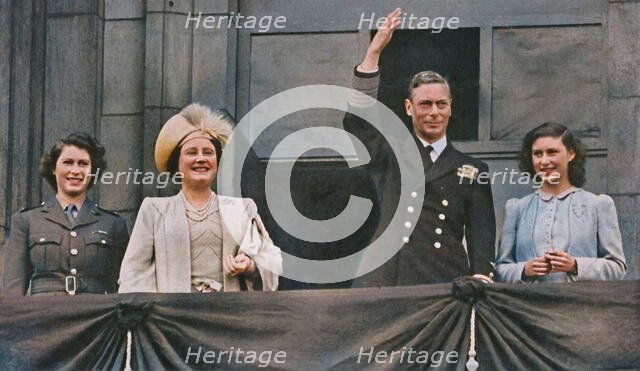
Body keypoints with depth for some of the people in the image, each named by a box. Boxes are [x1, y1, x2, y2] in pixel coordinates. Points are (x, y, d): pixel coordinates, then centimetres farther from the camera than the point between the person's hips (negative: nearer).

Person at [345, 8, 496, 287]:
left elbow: (481, 232, 9)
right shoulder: (389, 153, 15)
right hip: (383, 285, 0)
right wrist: (373, 52, -7)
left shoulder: (472, 170, 15)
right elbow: (357, 120, 0)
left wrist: (481, 277, -9)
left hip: (444, 285, 0)